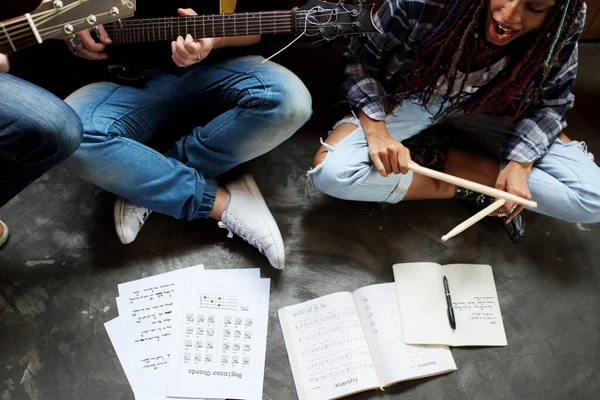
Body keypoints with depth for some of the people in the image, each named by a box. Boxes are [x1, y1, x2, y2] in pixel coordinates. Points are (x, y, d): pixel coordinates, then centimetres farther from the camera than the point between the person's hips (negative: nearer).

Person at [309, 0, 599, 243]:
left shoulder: (565, 24, -22)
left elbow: (550, 101, -8)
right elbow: (361, 62, -15)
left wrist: (519, 165, -23)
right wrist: (376, 129, -30)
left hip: (486, 109, 2)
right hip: (412, 98, -1)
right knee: (331, 172, -30)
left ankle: (442, 159, -9)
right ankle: (461, 189, -13)